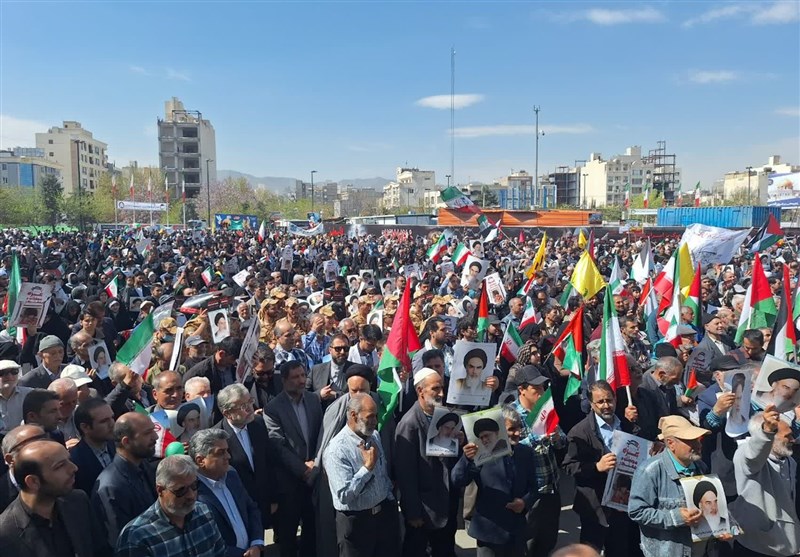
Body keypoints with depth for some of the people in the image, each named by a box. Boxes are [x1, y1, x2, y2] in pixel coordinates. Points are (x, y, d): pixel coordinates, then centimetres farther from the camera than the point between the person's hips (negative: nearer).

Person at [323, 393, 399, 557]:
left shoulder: (375, 436, 4)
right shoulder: (336, 450, -21)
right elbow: (344, 495, -25)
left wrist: (389, 498, 9)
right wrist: (368, 466, -22)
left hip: (385, 513, 6)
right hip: (356, 522, -6)